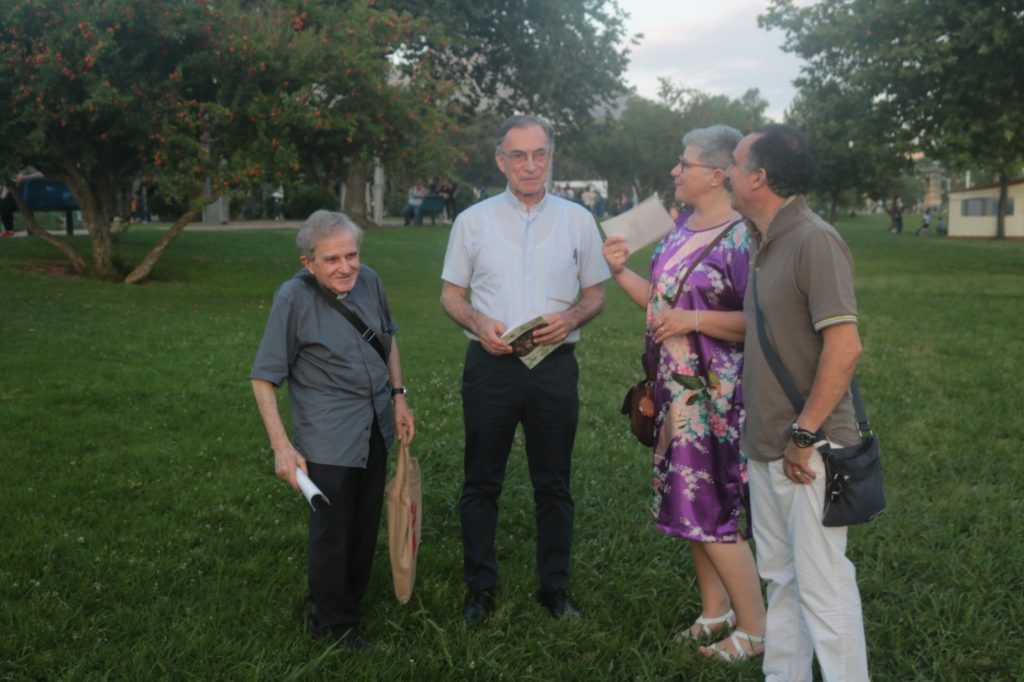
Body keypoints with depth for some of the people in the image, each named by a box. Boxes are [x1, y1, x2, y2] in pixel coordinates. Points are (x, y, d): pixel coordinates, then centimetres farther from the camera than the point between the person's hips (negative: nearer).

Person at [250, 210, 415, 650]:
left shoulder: (369, 281, -2)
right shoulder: (294, 298, -17)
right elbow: (264, 378, -14)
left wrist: (398, 396, 12)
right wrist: (282, 447, -19)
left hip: (376, 429, 6)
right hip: (329, 440, -6)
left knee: (365, 526, 17)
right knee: (332, 530, 3)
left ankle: (352, 601, 39)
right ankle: (332, 623, 24)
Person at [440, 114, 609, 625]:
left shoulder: (578, 220, 6)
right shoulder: (473, 220, 4)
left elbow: (595, 293, 10)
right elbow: (451, 293, 8)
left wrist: (570, 319, -11)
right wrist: (480, 323, -12)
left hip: (554, 366, 0)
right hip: (490, 365, 0)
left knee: (553, 485, 9)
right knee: (482, 483, 7)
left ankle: (555, 587, 22)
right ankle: (480, 587, 20)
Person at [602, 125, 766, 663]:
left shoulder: (742, 237, -16)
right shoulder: (680, 228, 10)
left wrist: (695, 320, -23)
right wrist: (620, 272, 2)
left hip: (715, 396, -8)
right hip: (675, 390, 9)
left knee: (713, 511, -2)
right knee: (688, 503, 15)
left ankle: (754, 628, 14)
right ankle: (715, 611, 30)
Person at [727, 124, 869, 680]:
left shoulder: (814, 241, -17)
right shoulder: (763, 243, 11)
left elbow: (845, 347, -23)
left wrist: (804, 434, -20)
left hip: (807, 449, -9)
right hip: (765, 446, 9)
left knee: (822, 582, -1)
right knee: (779, 576, 17)